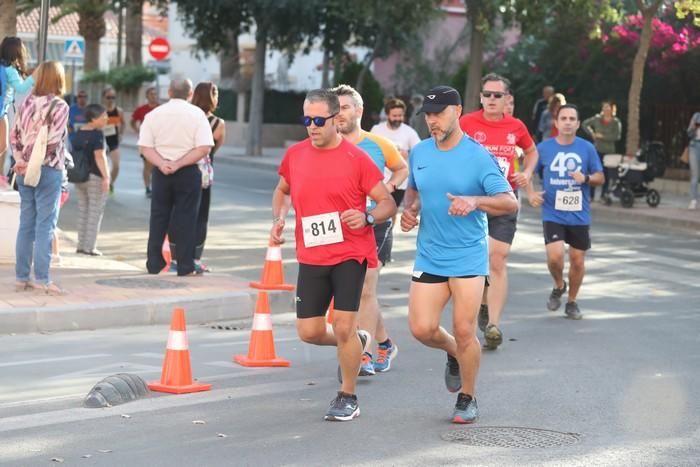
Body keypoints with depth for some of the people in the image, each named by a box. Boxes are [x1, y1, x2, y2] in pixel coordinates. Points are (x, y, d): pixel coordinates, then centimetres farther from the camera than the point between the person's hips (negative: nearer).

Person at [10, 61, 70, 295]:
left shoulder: (27, 103, 8)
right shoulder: (59, 106, -10)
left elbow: (14, 136, 7)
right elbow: (52, 141, -16)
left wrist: (21, 161, 3)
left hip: (25, 171, 6)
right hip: (48, 170, -6)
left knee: (26, 224, 10)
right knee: (45, 225, -3)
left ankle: (22, 277, 13)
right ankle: (41, 279, -5)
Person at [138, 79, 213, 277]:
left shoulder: (153, 114, 4)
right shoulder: (197, 114, -4)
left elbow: (144, 147, -4)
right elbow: (204, 148, -12)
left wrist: (161, 163, -14)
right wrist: (179, 164, -14)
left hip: (161, 171, 2)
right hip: (188, 172, -2)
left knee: (158, 217, 11)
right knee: (186, 219, 2)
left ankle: (154, 264, 15)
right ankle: (185, 267, 1)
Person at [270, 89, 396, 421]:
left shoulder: (356, 158, -9)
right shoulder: (295, 155, 3)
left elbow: (388, 203, -5)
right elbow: (282, 190, 23)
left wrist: (367, 217, -25)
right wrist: (278, 220, 5)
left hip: (350, 254, -4)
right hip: (311, 257, 5)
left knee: (343, 327, -10)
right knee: (309, 332, 4)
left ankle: (348, 397, 11)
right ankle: (355, 343, 37)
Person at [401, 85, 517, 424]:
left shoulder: (478, 157, -10)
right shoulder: (419, 153, 5)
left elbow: (510, 202, -15)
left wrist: (474, 201, -32)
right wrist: (409, 210, 3)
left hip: (468, 257, -4)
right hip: (429, 256, 4)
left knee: (464, 330, -4)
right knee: (422, 328, -4)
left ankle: (467, 399, 17)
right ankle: (454, 354, 31)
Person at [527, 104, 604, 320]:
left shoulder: (587, 148, 1)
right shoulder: (544, 148, 0)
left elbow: (600, 177, 6)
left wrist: (586, 178, -15)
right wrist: (531, 194, -6)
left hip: (579, 215, 1)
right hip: (552, 215, -1)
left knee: (577, 260, 7)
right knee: (555, 255, -18)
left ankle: (572, 302, 28)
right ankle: (559, 286, 15)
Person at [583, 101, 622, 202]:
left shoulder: (616, 122, -4)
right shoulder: (597, 119, 2)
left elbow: (617, 136, -12)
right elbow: (585, 124, 12)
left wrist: (603, 137, -15)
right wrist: (592, 133, 1)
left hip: (609, 151, -1)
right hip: (597, 150, 1)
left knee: (606, 174, 4)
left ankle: (603, 195, 13)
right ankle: (591, 195, 7)